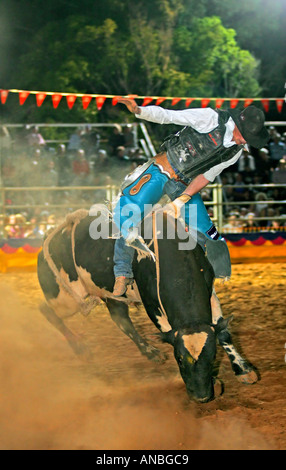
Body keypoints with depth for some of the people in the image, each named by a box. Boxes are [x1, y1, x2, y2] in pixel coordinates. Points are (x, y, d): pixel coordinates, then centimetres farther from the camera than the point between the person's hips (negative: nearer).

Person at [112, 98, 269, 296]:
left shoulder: (237, 151, 1)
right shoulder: (212, 118, -13)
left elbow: (206, 177, 1)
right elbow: (167, 116, -13)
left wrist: (182, 200, -10)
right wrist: (138, 110, -28)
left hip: (186, 185, 4)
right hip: (161, 171, -4)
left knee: (207, 235, -6)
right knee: (126, 215, -20)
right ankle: (123, 273, -7)